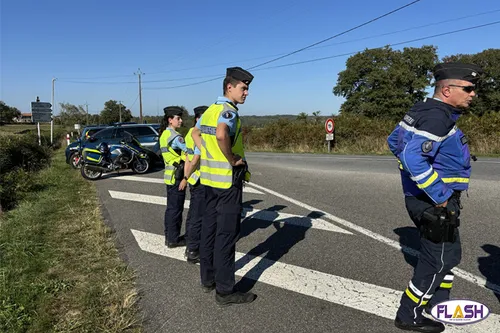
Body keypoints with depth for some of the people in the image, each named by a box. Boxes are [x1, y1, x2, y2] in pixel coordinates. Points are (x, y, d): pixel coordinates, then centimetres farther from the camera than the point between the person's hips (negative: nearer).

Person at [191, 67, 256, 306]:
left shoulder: (211, 109, 12)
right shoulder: (229, 111, -16)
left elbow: (196, 133, 25)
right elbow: (221, 135, -37)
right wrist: (232, 159, -21)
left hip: (209, 177, 9)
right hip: (228, 180, -9)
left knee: (209, 228, 15)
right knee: (227, 234, -3)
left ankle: (208, 278, 29)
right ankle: (225, 290, 6)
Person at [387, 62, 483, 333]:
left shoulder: (423, 110, 8)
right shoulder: (437, 117, -22)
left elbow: (394, 141, 16)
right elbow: (413, 157, -33)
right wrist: (440, 197, -24)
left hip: (426, 197, 10)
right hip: (434, 203, -10)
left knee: (450, 253, 24)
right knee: (437, 260, 4)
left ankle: (439, 303, 42)